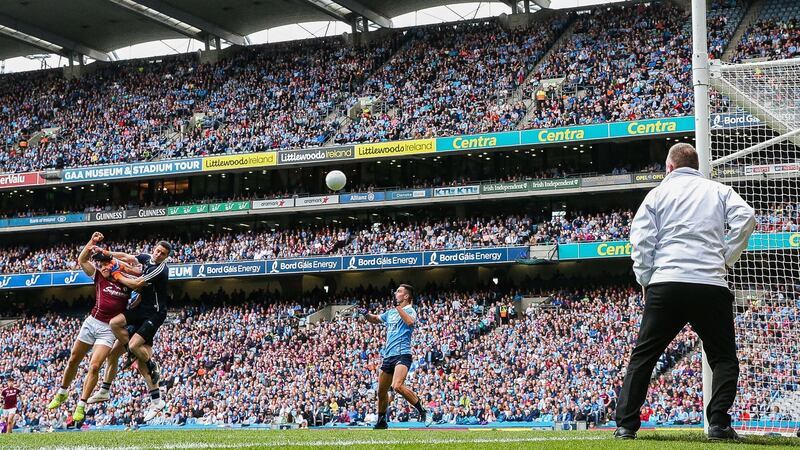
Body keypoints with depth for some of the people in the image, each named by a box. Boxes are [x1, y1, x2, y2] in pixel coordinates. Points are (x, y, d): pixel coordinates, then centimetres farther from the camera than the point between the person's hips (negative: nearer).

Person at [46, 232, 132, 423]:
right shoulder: (99, 277, 3)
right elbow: (81, 260, 1)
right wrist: (92, 242, -9)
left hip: (108, 329, -3)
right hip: (91, 322, 4)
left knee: (94, 366, -14)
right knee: (73, 361, 14)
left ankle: (81, 406, -5)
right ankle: (62, 393, 36)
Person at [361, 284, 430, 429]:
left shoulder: (410, 310, -2)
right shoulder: (390, 313, 20)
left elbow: (410, 321, -25)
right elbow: (375, 319, 33)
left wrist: (398, 306, -20)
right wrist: (366, 315, 11)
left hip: (402, 354, -8)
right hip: (388, 356, 8)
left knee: (397, 386, -28)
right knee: (381, 390, 12)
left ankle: (422, 411, -17)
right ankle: (381, 421, 28)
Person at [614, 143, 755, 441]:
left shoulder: (659, 193, 13)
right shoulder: (719, 191, 15)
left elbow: (641, 239, 3)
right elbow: (745, 218, -3)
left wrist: (645, 281, 10)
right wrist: (726, 259, 5)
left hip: (666, 284, 0)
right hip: (712, 286, 0)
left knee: (642, 357, 7)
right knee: (723, 358, 10)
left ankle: (626, 425, 2)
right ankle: (718, 423, -6)